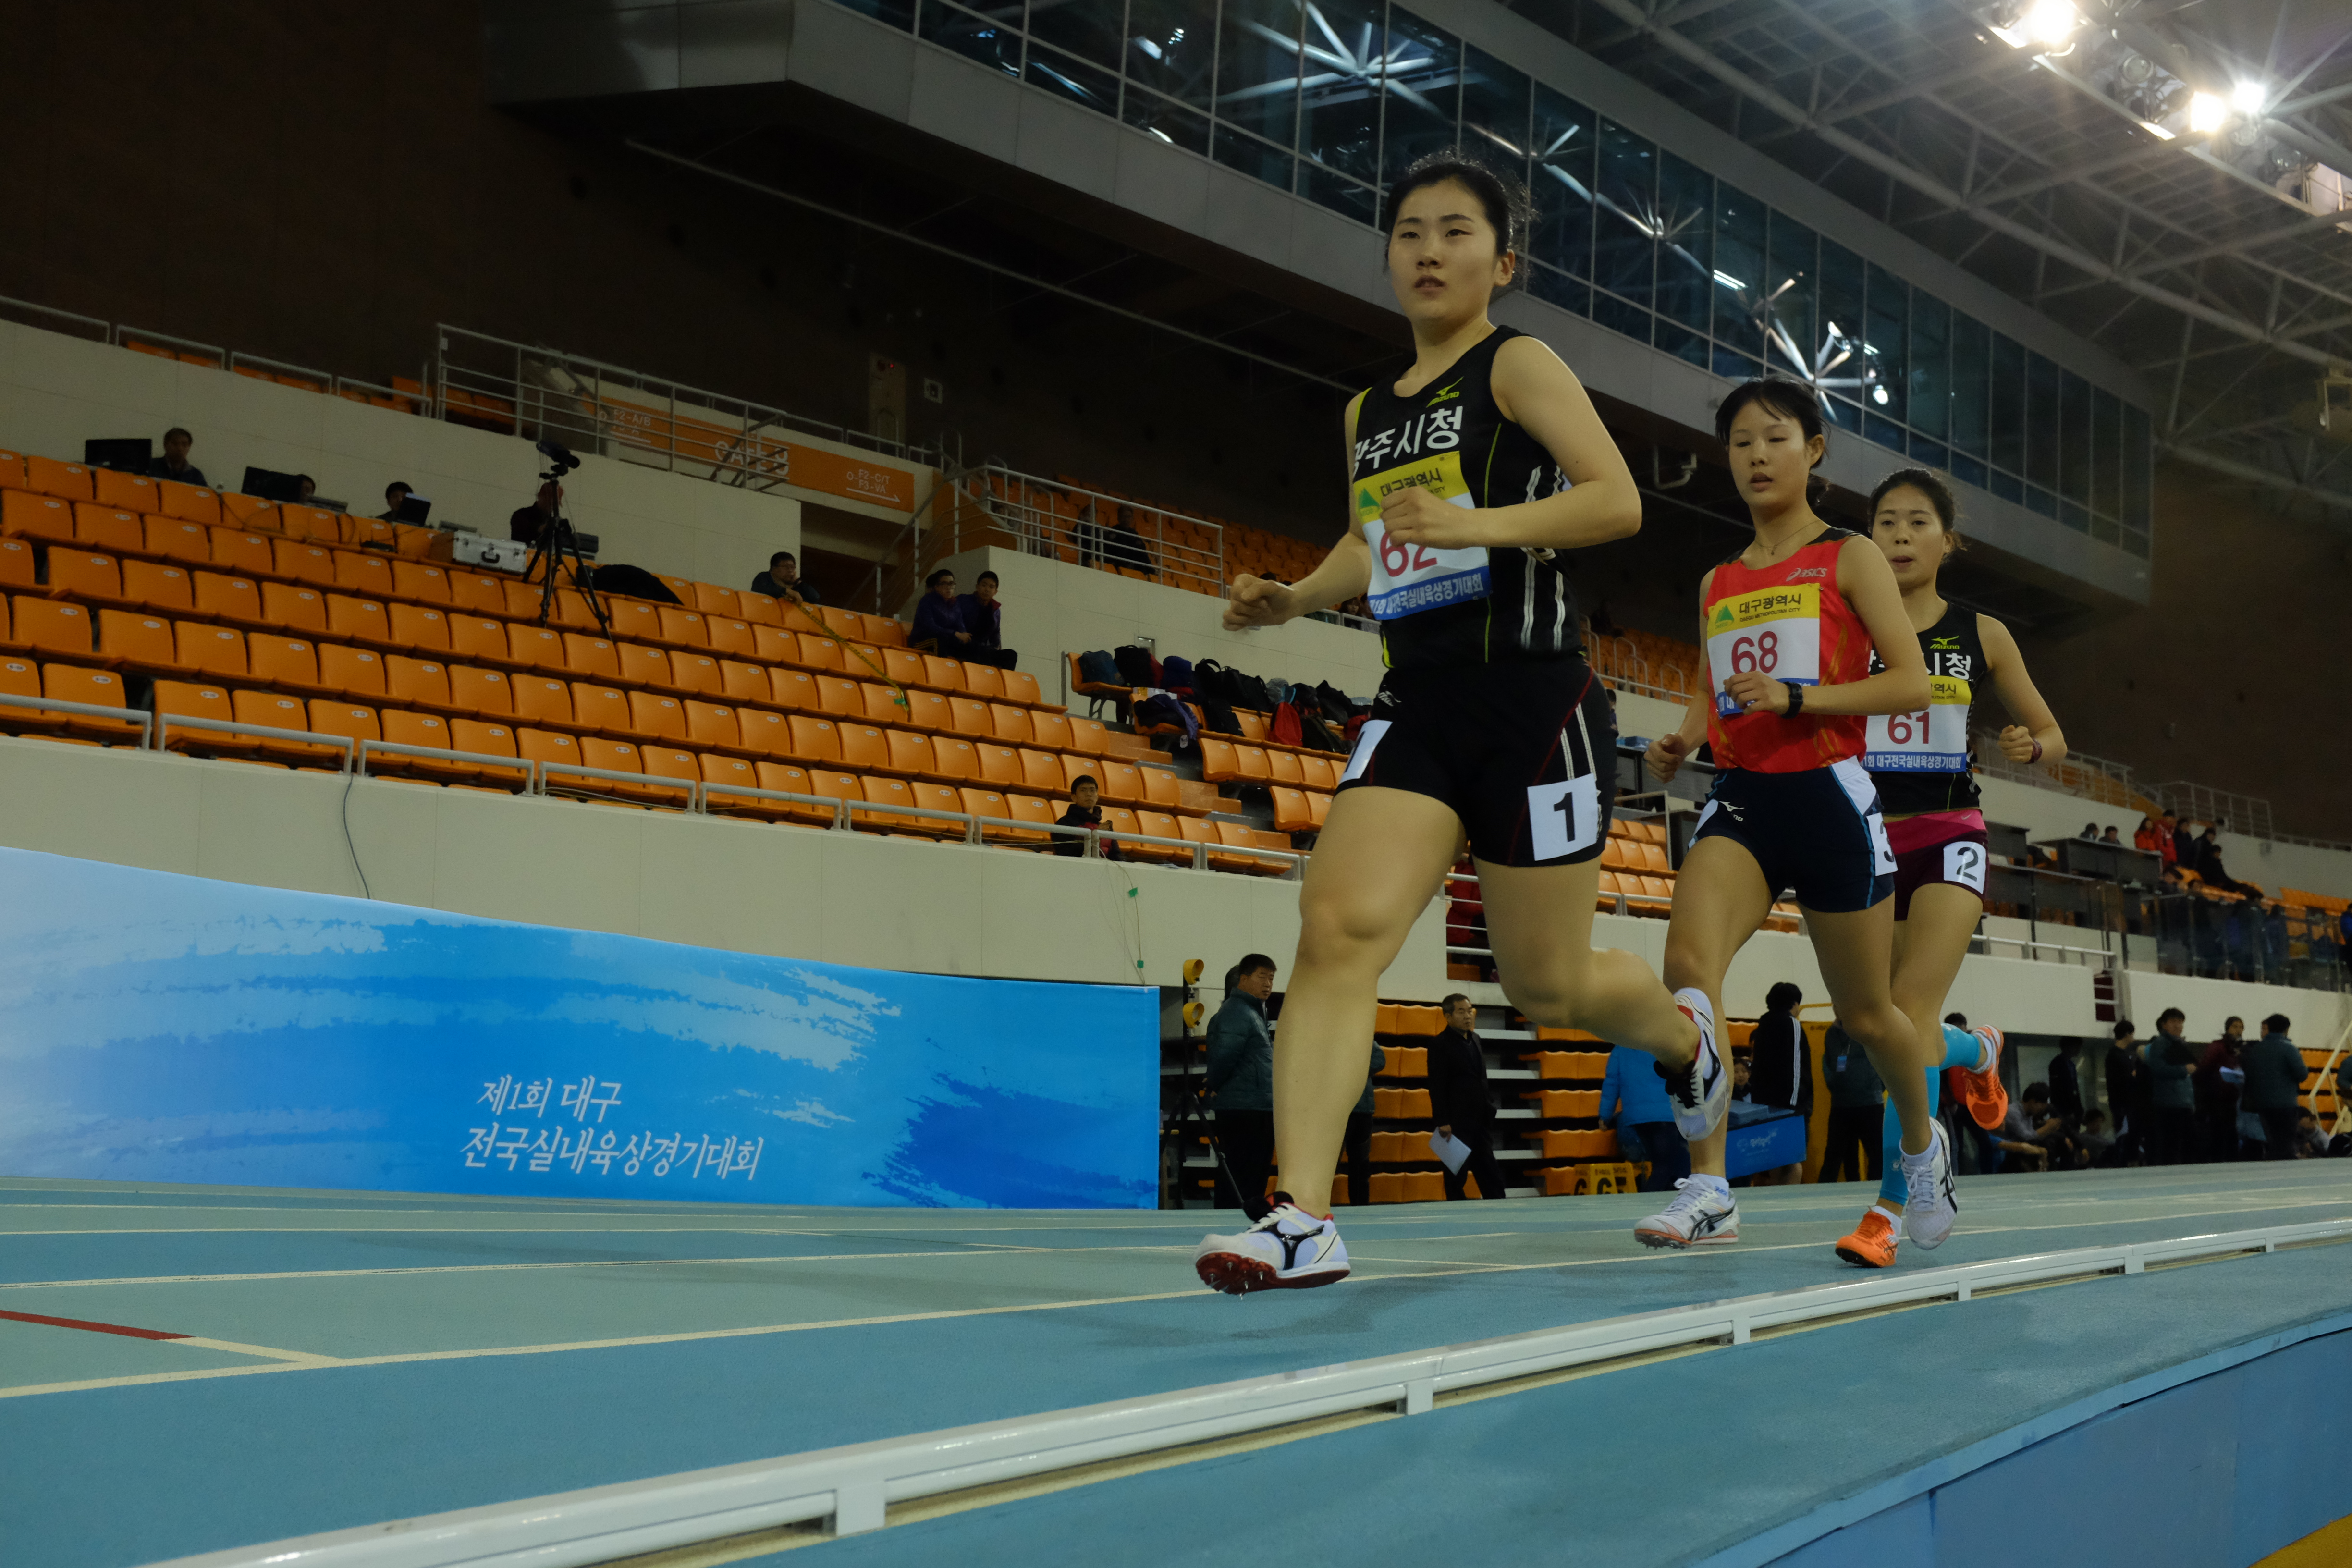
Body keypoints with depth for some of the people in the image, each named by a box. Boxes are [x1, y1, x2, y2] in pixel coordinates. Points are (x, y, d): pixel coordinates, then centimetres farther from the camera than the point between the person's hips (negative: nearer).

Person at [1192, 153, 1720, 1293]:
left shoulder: (1518, 366, 0)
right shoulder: (1368, 411, 17)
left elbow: (1618, 500, -12)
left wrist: (1480, 523, -25)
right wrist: (1295, 598, 12)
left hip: (1530, 698, -5)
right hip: (1416, 702, 5)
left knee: (1545, 985, 5)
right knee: (1338, 925, -17)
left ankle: (1686, 1031, 40)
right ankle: (1302, 1219, -20)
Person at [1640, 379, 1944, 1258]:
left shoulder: (1849, 559, 3)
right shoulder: (1717, 584, 16)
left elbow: (1912, 685, -5)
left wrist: (1795, 696, -17)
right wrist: (1680, 744, 1)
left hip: (1827, 792, -3)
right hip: (1740, 796, 3)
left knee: (1866, 1013, 10)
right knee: (1687, 962, -23)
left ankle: (1923, 1145, 41)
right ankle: (1709, 1193, -21)